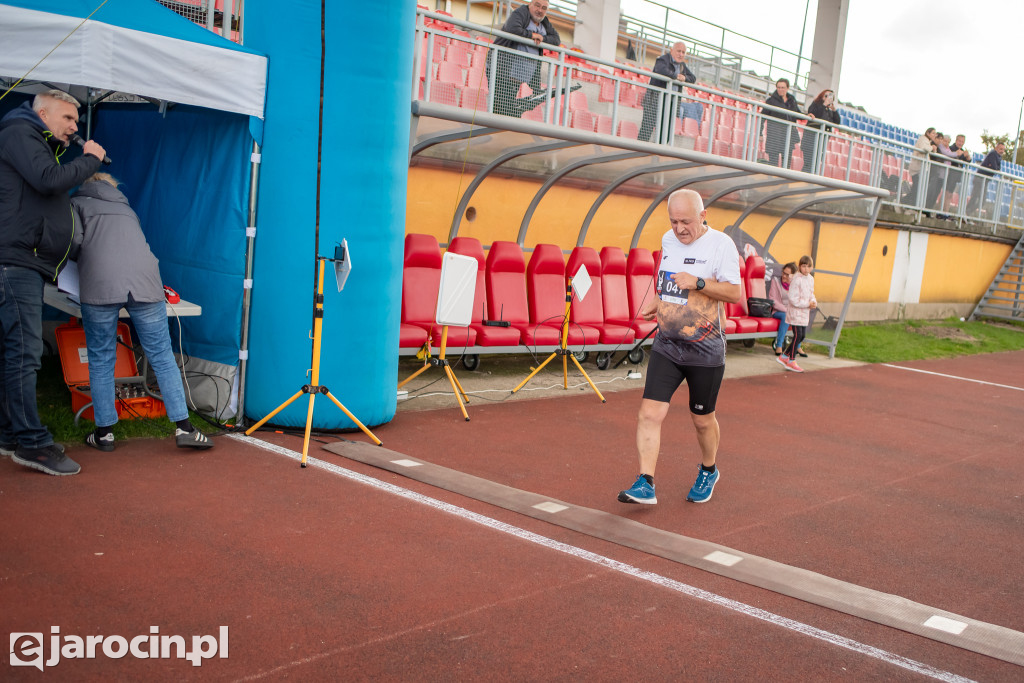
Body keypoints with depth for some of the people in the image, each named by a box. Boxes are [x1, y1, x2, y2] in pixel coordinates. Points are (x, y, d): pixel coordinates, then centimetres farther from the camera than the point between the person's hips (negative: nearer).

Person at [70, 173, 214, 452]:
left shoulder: (77, 202, 21)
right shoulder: (125, 208, 35)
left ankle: (104, 432, 12)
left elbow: (74, 241, 3)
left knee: (101, 360, 8)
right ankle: (183, 427, 2)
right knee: (162, 356, 5)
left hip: (101, 283, -3)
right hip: (145, 281, 3)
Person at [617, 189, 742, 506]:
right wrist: (657, 299, 11)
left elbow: (735, 292, -15)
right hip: (666, 346, 4)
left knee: (702, 420, 11)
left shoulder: (720, 244, -10)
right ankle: (645, 485, -7)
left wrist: (697, 283, -25)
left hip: (705, 351, -4)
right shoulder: (668, 240, 8)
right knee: (650, 413, -10)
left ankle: (708, 472, 38)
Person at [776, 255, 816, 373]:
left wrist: (814, 302, -1)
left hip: (805, 312, 9)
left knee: (802, 336, 10)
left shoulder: (810, 279, 8)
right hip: (795, 311, -8)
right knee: (797, 335, -7)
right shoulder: (797, 279, -17)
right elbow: (793, 299, -19)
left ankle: (784, 356, 21)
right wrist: (808, 304, -19)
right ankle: (791, 361, 3)